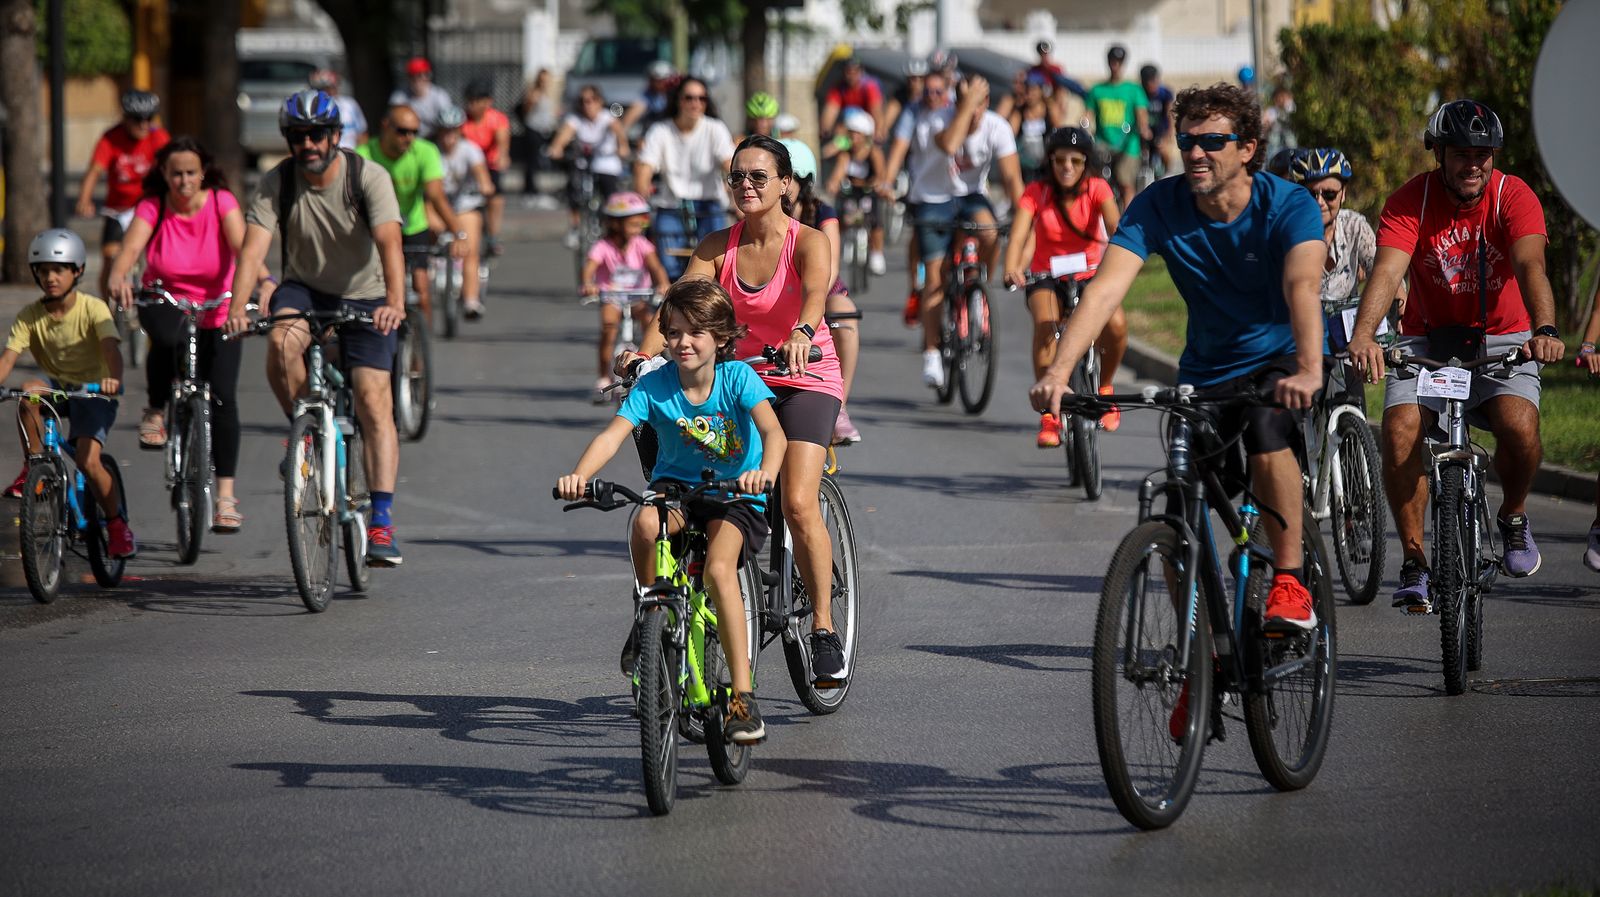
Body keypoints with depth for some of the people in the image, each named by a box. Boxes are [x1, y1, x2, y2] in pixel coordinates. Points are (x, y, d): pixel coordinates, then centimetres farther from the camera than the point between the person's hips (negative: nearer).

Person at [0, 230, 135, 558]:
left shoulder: (93, 309, -13)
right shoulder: (30, 316, -6)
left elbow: (110, 348, -28)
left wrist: (113, 379, -49)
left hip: (93, 393, -3)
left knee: (87, 461, -21)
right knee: (29, 390, -32)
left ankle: (116, 522, 3)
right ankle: (32, 469, -18)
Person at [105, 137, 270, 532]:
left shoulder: (222, 203, -11)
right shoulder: (152, 207, -10)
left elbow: (242, 245, -26)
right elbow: (131, 247, -26)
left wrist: (265, 281, -46)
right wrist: (118, 277, -49)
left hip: (216, 313, 0)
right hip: (166, 306, 0)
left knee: (223, 396, -15)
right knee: (168, 339, -38)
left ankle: (226, 495, -7)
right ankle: (155, 411, -11)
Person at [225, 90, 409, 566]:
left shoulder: (368, 177, -18)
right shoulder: (276, 184, -13)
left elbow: (389, 242, -31)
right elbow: (253, 248, -24)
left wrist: (395, 303, -48)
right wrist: (237, 308, -41)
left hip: (364, 298, -2)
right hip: (304, 289, 2)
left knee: (373, 400, -15)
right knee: (282, 342, -32)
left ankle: (382, 520, -15)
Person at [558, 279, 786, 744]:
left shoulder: (737, 378, -16)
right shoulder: (654, 385, -11)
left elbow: (773, 432, -29)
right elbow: (613, 434, -23)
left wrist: (765, 473, -52)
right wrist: (579, 475, -43)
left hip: (736, 496, -2)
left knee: (719, 568, -31)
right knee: (646, 523, -35)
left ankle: (743, 695, -26)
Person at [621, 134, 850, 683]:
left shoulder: (808, 243, -12)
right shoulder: (718, 247, -1)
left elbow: (815, 293, -32)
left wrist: (801, 335, -55)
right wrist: (646, 352, -33)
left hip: (806, 381, -4)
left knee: (798, 503, -21)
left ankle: (824, 630, -11)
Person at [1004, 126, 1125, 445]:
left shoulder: (1097, 189, -10)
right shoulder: (1037, 192, -12)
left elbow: (1114, 225, -27)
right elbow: (1018, 236, -25)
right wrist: (1012, 269, -46)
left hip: (1090, 275, 1)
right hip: (1047, 276, -1)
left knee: (1116, 324, -29)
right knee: (1046, 323, -33)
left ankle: (1104, 386, 3)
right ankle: (1049, 416, -28)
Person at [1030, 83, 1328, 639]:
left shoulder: (1289, 207, -22)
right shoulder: (1158, 207, -16)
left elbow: (1302, 286, -40)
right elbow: (1106, 289, -28)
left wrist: (1308, 371, -58)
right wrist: (1059, 371, -43)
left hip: (1281, 358, -3)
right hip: (1206, 371, 3)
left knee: (1267, 431, -35)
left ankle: (1290, 583, -23)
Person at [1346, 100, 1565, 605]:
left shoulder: (1514, 197, -14)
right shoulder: (1410, 202, -13)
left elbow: (1530, 266, -30)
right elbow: (1387, 271, -28)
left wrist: (1545, 330, -50)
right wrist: (1363, 337, -47)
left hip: (1501, 339, -1)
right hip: (1428, 339, 1)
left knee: (1519, 426, -28)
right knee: (1400, 430, -25)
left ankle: (1513, 517, 5)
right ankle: (1414, 560, -10)